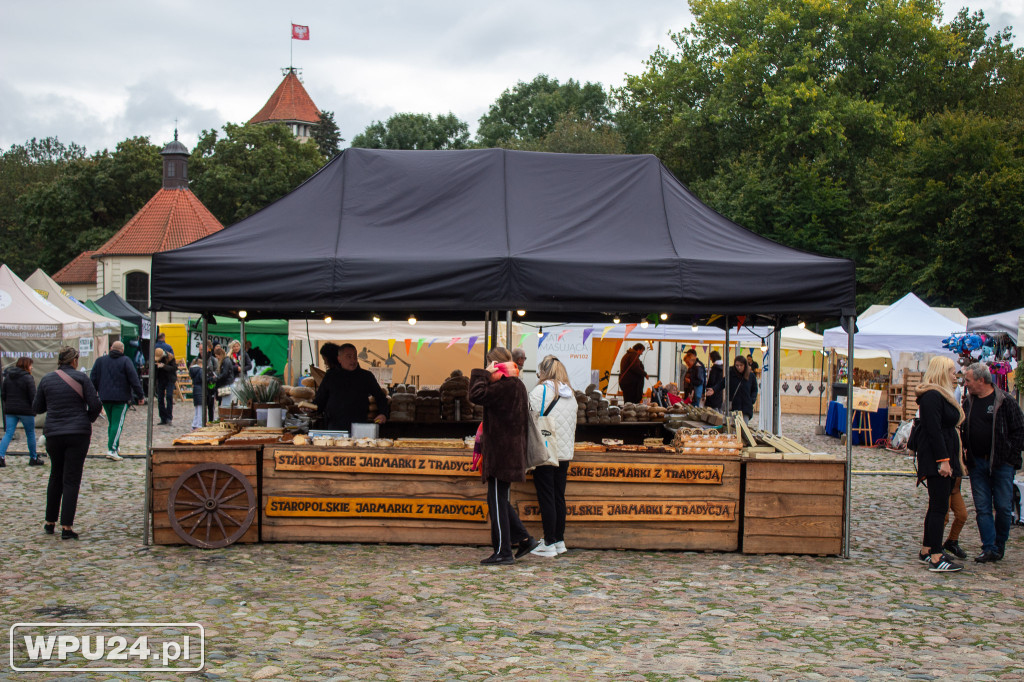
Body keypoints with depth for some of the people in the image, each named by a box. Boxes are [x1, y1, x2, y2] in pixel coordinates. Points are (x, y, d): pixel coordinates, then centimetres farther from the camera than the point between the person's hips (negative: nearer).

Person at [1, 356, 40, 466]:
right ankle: (33, 459, 16)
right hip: (26, 411, -5)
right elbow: (33, 396, -13)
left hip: (10, 411, 5)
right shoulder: (28, 378, -11)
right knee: (30, 434, 8)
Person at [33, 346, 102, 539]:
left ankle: (50, 521, 26)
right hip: (79, 434, -3)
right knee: (71, 479, 0)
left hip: (54, 434, 3)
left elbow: (36, 408, 11)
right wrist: (88, 421, 10)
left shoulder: (47, 379, 4)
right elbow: (95, 405, -9)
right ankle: (66, 527, -3)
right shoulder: (80, 377, -5)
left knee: (56, 477, 19)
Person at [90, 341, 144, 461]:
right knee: (118, 424, -5)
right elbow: (134, 380, -8)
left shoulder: (100, 360, 7)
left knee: (111, 423, 18)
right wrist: (140, 396, -3)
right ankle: (112, 450, -15)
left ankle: (114, 447, 22)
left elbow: (93, 379, 9)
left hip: (105, 398, 5)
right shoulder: (125, 361, -6)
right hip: (121, 397, -5)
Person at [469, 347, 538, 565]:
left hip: (502, 452, -10)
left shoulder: (506, 386, -17)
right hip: (511, 452, 10)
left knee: (498, 501, -3)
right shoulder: (516, 385, 14)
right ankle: (523, 538, 17)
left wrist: (483, 374, -11)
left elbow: (477, 395, -23)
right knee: (498, 500, 17)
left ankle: (503, 552, 1)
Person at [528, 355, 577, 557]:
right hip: (565, 452, 6)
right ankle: (559, 540, 19)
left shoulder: (540, 391, -10)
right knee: (559, 496, 13)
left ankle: (549, 544, 2)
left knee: (546, 497, -1)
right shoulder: (571, 394, 10)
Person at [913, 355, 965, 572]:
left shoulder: (940, 396, 18)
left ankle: (926, 551, 23)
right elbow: (934, 431, -21)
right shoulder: (932, 396, -15)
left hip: (941, 460, 11)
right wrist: (943, 460, -22)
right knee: (940, 506, -10)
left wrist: (948, 460, 16)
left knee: (937, 506, 15)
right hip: (937, 459, -11)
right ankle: (936, 558, -9)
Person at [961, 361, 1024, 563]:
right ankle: (989, 548, 5)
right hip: (977, 463, 4)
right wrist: (967, 456, 4)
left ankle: (1000, 545, 19)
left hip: (1001, 463, -4)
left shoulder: (1005, 401, -6)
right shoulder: (968, 402, 9)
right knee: (982, 508, 1)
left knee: (1003, 507, 1)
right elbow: (963, 431, 15)